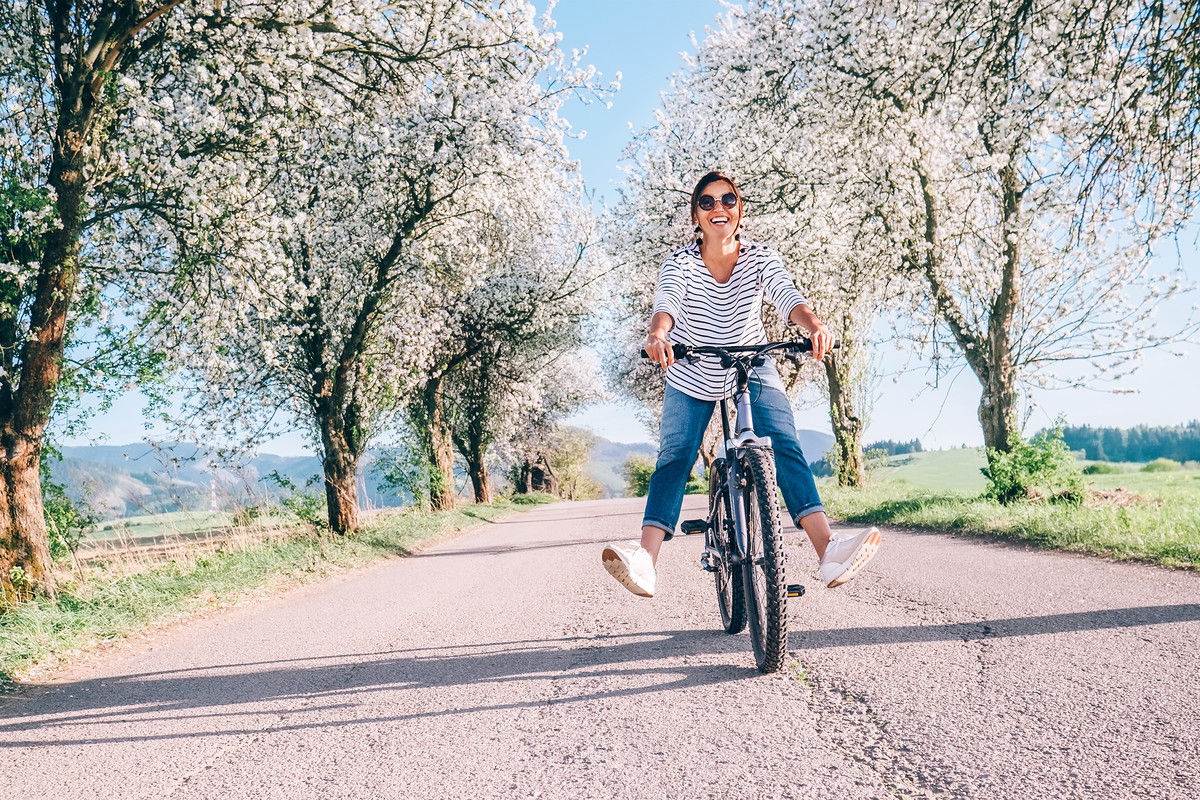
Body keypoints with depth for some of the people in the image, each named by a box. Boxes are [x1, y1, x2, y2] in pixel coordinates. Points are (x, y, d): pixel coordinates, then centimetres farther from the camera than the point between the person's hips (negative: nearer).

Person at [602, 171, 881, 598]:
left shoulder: (760, 259, -12)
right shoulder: (680, 263, -14)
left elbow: (787, 296, -30)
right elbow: (666, 303, -34)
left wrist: (814, 325, -52)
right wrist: (657, 335, -57)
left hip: (753, 371, 0)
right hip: (690, 377, 0)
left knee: (785, 448, -18)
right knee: (674, 457, -15)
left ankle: (829, 551, -27)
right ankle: (645, 560, -26)